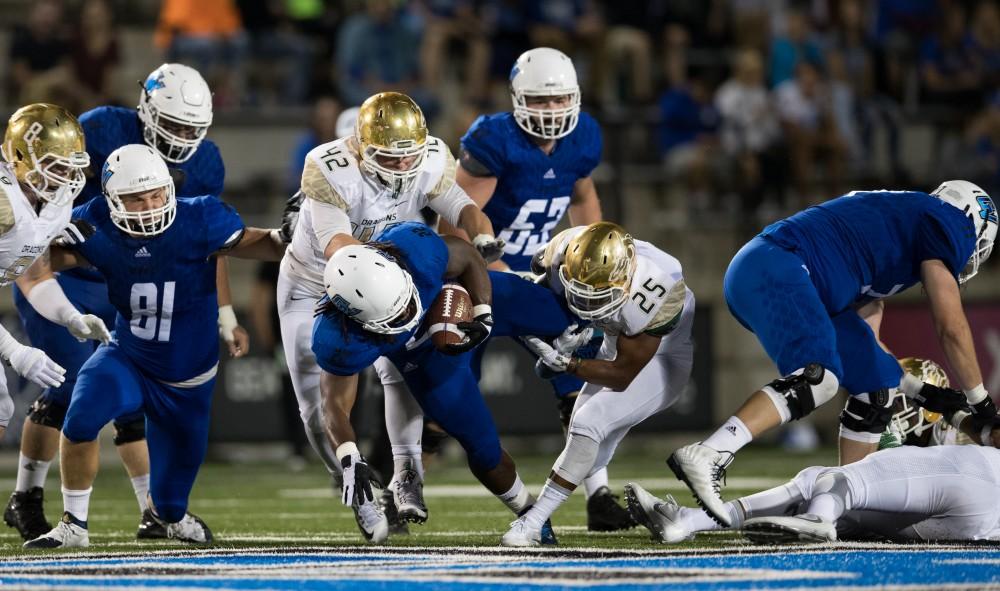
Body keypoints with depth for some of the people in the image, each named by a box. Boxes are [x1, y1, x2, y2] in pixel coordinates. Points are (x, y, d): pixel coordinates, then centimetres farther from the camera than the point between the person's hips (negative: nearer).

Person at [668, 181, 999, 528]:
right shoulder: (948, 222, 6)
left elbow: (861, 339, 32)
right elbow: (952, 330, 5)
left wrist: (920, 390, 35)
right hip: (774, 270, -10)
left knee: (875, 381, 13)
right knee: (819, 379, -28)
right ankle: (707, 457, -40)